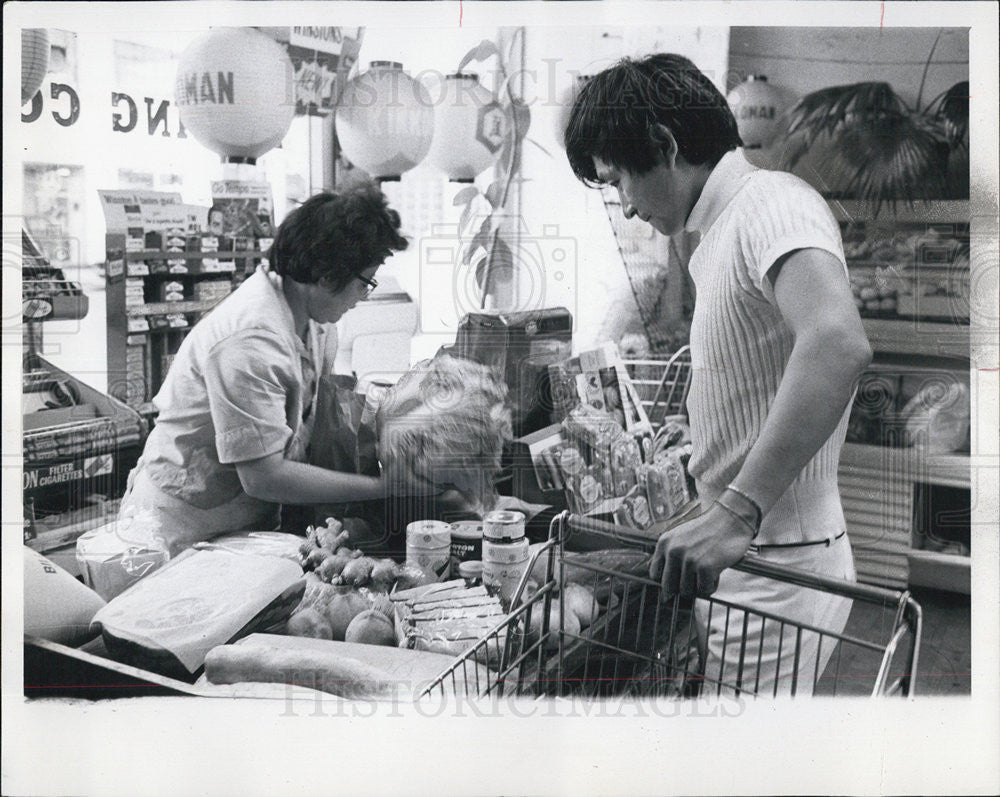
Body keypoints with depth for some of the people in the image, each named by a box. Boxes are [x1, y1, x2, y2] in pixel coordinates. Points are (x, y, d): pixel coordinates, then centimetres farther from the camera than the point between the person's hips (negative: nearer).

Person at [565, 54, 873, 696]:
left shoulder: (772, 203, -15)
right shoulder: (723, 233, 17)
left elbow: (840, 343, -36)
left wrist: (738, 509, -39)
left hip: (776, 569, -9)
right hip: (740, 555, 9)